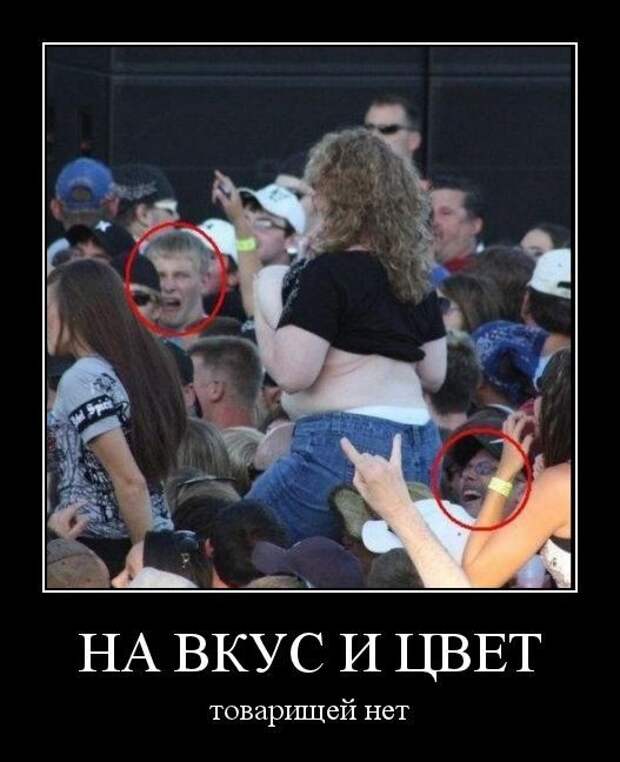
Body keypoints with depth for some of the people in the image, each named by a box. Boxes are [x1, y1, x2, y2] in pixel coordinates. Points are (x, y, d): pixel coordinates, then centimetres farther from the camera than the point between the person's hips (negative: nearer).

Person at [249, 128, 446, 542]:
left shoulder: (328, 273, -9)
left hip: (346, 445, -8)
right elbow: (434, 375, 21)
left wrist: (265, 312, 2)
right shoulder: (416, 277, 15)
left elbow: (291, 373, -13)